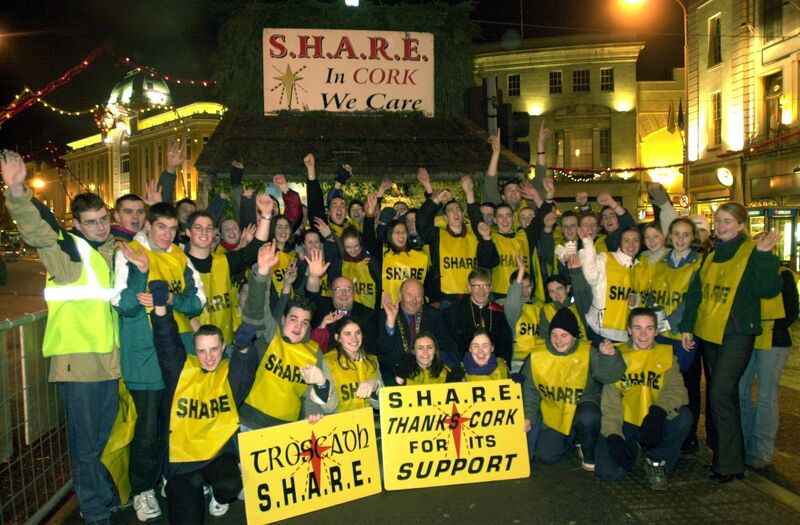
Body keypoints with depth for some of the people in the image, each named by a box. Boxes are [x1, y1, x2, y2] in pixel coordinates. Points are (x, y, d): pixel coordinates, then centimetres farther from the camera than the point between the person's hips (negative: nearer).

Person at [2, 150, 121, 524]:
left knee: (104, 438, 21)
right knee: (85, 443, 4)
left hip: (109, 359, 6)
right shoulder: (66, 249, -6)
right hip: (77, 362, -6)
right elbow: (35, 228, -26)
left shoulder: (112, 250, 13)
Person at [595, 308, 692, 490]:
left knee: (684, 416, -30)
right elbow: (610, 403, -3)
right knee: (608, 472, -21)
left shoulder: (666, 355, 4)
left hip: (657, 425, 1)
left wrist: (658, 412, -34)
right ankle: (632, 450, 15)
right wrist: (613, 437, -18)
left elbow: (676, 389, -12)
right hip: (625, 424, 0)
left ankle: (657, 461, -3)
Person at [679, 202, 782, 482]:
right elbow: (695, 292, 15)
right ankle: (720, 452, 27)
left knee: (720, 393, -11)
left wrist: (764, 256, -27)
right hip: (708, 333, 7)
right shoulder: (711, 256, 13)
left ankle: (729, 464, -1)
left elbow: (767, 289, -17)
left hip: (737, 334, -6)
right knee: (718, 394, 14)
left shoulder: (752, 252, -6)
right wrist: (687, 326, 12)